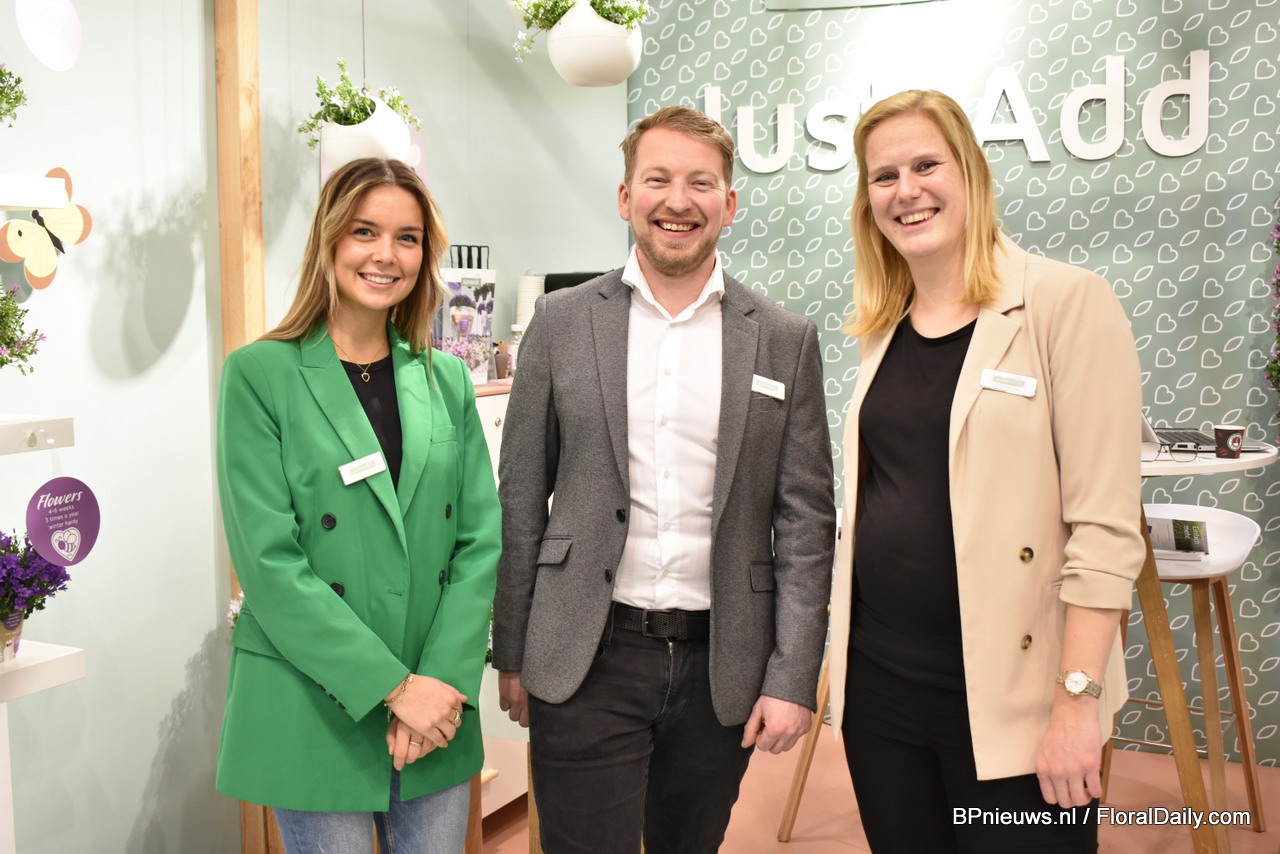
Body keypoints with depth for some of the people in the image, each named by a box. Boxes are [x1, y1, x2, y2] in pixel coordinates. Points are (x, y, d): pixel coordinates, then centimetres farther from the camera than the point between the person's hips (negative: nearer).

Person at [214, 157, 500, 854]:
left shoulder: (446, 379, 7)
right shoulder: (259, 374, -6)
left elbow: (480, 540, 3)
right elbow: (269, 561, -12)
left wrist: (445, 678, -9)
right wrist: (393, 685, -15)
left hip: (437, 704, 4)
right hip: (315, 711, -4)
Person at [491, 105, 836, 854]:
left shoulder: (786, 340, 1)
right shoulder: (562, 323, 1)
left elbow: (806, 519, 1)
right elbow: (522, 497, 3)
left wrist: (793, 678, -4)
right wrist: (511, 653, 4)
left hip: (722, 665, 2)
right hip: (587, 658, -1)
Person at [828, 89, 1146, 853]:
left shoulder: (1067, 303, -10)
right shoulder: (883, 327, 9)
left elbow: (1105, 525, -14)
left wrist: (1078, 698, -17)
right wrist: (844, 657, 10)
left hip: (1008, 700, -5)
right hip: (879, 681, 6)